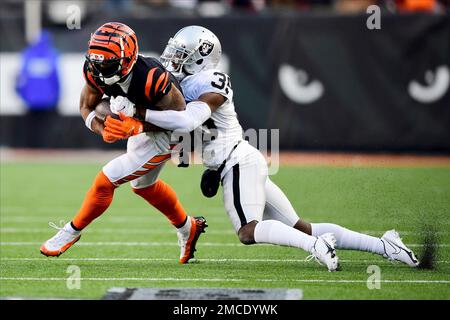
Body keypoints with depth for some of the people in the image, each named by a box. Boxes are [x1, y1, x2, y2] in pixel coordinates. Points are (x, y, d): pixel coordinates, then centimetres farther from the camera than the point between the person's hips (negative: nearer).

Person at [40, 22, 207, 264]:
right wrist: (102, 129, -29)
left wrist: (137, 127, -37)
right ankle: (188, 228, 50)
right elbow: (87, 108, -8)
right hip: (139, 127, 8)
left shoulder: (151, 79, -40)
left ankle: (72, 231, 13)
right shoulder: (95, 72, -22)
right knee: (143, 185, 28)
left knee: (106, 180, -10)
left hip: (162, 137, -8)